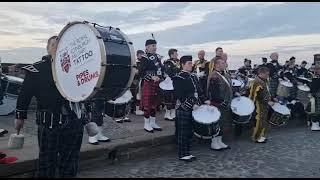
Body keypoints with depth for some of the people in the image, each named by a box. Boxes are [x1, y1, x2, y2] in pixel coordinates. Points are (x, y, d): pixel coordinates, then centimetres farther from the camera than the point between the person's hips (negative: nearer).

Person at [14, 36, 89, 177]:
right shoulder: (37, 69, -2)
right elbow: (24, 94, 2)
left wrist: (86, 112, 16)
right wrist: (20, 116, 3)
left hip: (75, 124, 3)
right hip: (48, 125, -2)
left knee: (70, 167, 14)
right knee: (47, 163, 10)